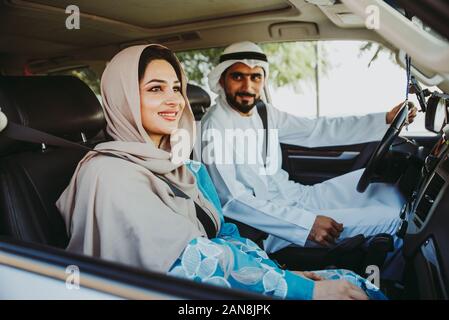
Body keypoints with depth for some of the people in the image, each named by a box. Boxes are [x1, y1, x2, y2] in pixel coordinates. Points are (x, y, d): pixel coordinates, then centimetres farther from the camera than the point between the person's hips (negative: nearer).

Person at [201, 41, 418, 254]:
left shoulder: (263, 113, 6)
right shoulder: (216, 127, -17)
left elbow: (317, 130, 7)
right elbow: (231, 200, -24)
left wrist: (385, 120, 1)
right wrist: (307, 223, -28)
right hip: (273, 224, -8)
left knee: (388, 187, 11)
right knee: (388, 219, -13)